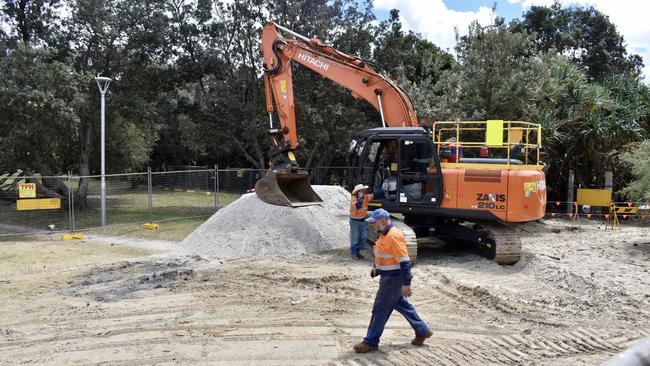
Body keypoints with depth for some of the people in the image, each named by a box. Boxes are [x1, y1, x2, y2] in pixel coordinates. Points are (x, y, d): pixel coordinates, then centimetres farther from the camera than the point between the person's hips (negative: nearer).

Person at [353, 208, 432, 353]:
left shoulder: (394, 236, -24)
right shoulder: (384, 234, 6)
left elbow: (405, 262, -25)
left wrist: (406, 283, -25)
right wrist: (376, 267, 10)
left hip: (393, 279, -10)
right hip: (388, 277, 10)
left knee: (380, 310, -1)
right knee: (402, 305, 21)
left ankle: (370, 342, 9)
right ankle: (422, 331, 34)